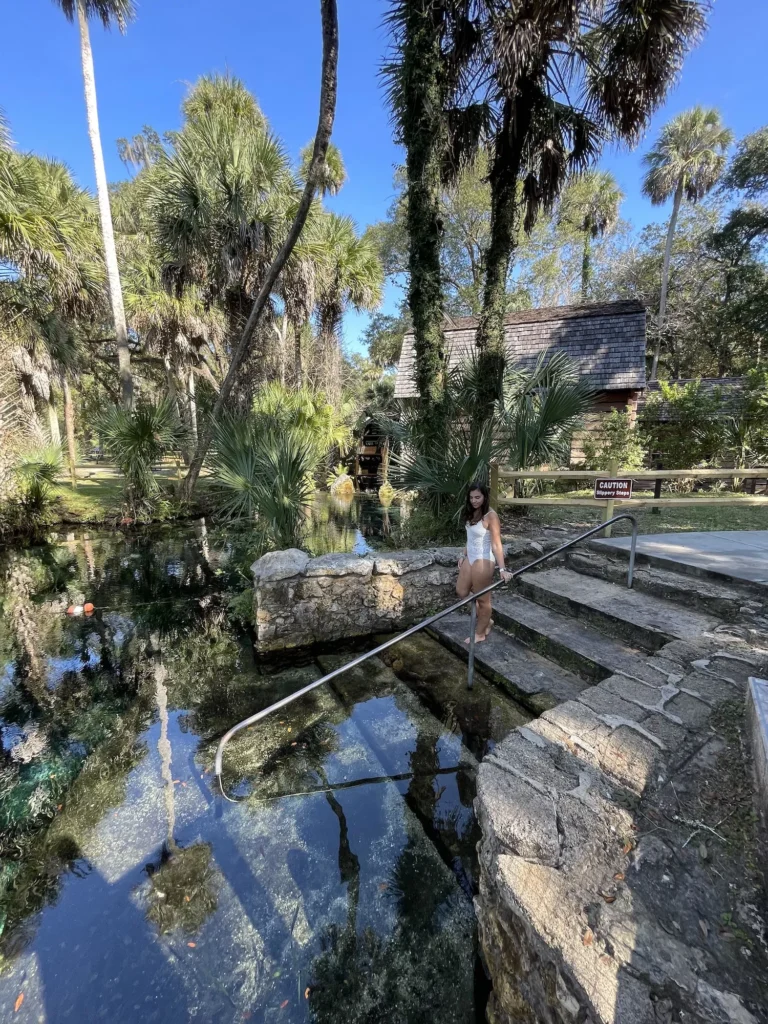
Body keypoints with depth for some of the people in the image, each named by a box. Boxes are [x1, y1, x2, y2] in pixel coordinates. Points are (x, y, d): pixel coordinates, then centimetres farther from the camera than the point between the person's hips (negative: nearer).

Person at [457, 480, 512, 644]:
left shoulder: (490, 516, -20)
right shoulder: (472, 513, 4)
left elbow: (496, 544, -24)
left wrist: (502, 569, -31)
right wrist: (463, 556, 18)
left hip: (483, 561, -9)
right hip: (469, 558, 9)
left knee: (483, 599, 8)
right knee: (462, 592, 18)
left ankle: (480, 633, 28)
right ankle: (486, 621, 36)